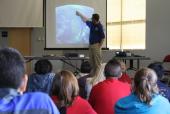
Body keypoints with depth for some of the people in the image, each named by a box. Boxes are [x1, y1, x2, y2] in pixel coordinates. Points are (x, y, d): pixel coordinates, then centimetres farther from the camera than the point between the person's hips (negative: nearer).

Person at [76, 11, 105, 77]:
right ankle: (92, 74, 14)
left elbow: (103, 37, -12)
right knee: (92, 61, 9)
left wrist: (100, 46, -15)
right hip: (91, 45, 8)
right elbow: (85, 20, 29)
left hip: (96, 45, -8)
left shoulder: (99, 26, -12)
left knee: (97, 62, -6)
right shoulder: (91, 24, 10)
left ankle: (97, 75, -6)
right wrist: (79, 14, 37)